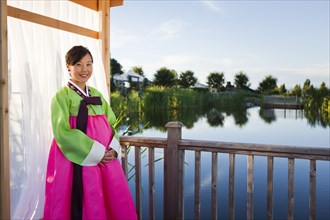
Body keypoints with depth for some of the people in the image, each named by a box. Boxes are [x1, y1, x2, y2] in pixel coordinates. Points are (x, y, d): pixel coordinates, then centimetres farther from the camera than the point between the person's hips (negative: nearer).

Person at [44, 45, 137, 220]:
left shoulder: (96, 94, 13)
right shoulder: (62, 95, -4)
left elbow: (112, 123, 14)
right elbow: (63, 132, -13)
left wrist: (113, 149, -5)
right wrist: (96, 153, -16)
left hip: (106, 159, 6)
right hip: (78, 162, -5)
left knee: (119, 204, 7)